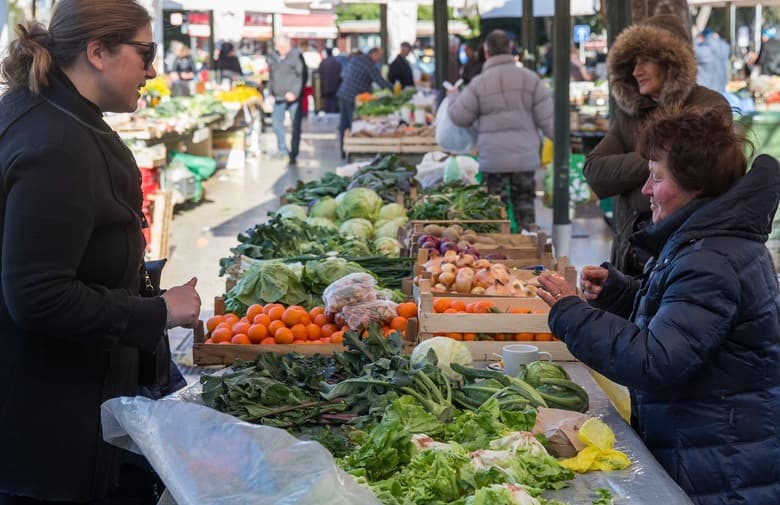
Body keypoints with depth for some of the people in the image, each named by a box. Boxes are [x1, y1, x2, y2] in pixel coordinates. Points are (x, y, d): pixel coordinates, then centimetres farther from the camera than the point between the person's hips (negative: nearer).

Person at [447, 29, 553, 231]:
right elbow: (547, 118, -1)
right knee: (525, 205, 12)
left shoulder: (479, 83, -6)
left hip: (493, 159, -2)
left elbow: (459, 117, 1)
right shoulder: (530, 78, 1)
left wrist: (454, 97, 20)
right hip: (525, 157, 2)